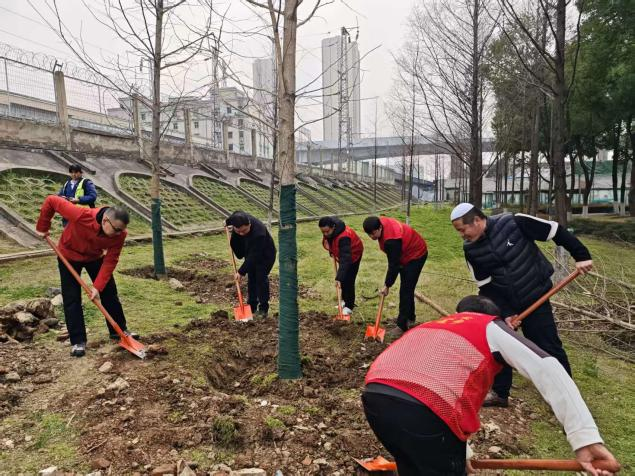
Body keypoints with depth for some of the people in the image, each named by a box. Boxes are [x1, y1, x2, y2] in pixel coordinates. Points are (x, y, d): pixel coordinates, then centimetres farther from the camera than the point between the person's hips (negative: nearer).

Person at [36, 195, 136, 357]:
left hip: (95, 257, 3)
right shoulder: (80, 216, -41)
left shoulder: (119, 234, -30)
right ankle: (78, 341, 5)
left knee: (109, 293, 5)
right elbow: (51, 201, -27)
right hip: (69, 256, -3)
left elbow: (110, 261, -23)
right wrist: (42, 227, -15)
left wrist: (98, 286, -29)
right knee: (72, 299, -4)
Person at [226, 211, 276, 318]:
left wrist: (241, 272, -33)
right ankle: (252, 307, 18)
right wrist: (227, 222, 24)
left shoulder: (258, 233, -43)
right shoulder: (238, 216, -24)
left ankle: (263, 309, 0)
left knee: (261, 278, -11)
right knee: (251, 278, 9)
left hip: (265, 255, -7)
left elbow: (253, 257, -37)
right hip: (250, 253, 7)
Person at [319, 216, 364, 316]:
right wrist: (331, 251, 7)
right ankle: (345, 300, 31)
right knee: (343, 278, 15)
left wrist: (339, 278, -55)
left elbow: (345, 259, -51)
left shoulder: (343, 237, -45)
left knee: (348, 280, -10)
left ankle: (349, 306, 3)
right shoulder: (328, 231, -21)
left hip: (353, 254, -8)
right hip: (342, 253, 8)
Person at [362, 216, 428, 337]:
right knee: (406, 288, 17)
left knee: (405, 290, -12)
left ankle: (402, 326, -9)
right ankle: (410, 318, 31)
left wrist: (387, 285, -19)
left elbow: (394, 265, -28)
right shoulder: (381, 222, -12)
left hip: (416, 255, -10)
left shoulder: (391, 240, -38)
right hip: (405, 252, 10)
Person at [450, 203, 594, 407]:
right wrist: (504, 313, -13)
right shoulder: (470, 249, -11)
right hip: (503, 301, 3)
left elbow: (556, 231, -14)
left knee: (548, 346, 1)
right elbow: (486, 287, -7)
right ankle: (499, 393, 16)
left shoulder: (513, 222, -23)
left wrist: (581, 256, -13)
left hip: (535, 297, -3)